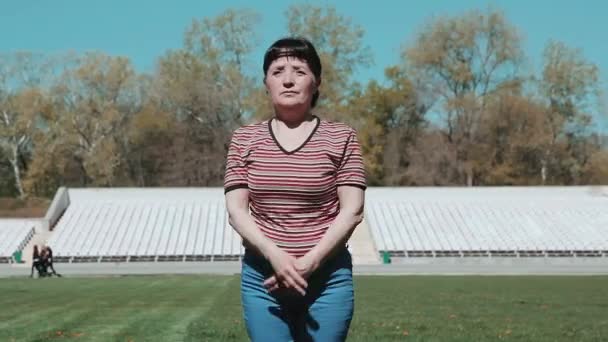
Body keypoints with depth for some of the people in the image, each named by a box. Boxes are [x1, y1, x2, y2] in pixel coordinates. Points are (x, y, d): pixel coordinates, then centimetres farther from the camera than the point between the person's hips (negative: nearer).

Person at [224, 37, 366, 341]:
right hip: (261, 278, 1)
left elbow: (352, 210, -4)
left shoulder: (341, 138, 2)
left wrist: (310, 262, -14)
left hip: (328, 278, -1)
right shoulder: (244, 140, 7)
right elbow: (236, 210, 0)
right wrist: (274, 254, -16)